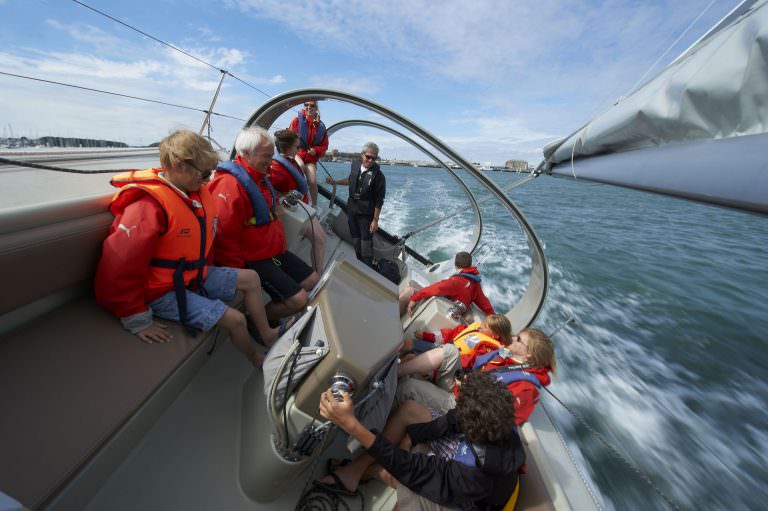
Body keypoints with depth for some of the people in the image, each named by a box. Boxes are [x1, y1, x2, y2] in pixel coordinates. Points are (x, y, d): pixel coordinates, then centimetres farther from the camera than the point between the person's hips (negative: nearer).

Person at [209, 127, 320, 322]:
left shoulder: (259, 177, 11)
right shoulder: (230, 184, -21)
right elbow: (224, 237, -24)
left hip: (275, 251, 10)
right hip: (253, 260, -9)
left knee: (312, 280, 10)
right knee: (299, 299, -14)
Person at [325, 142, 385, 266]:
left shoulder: (378, 175, -16)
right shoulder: (355, 164, 2)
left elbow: (379, 200, -15)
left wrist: (375, 219, -16)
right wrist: (335, 181, 19)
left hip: (365, 214, -6)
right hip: (351, 210, 6)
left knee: (366, 241, 0)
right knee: (356, 239, 16)